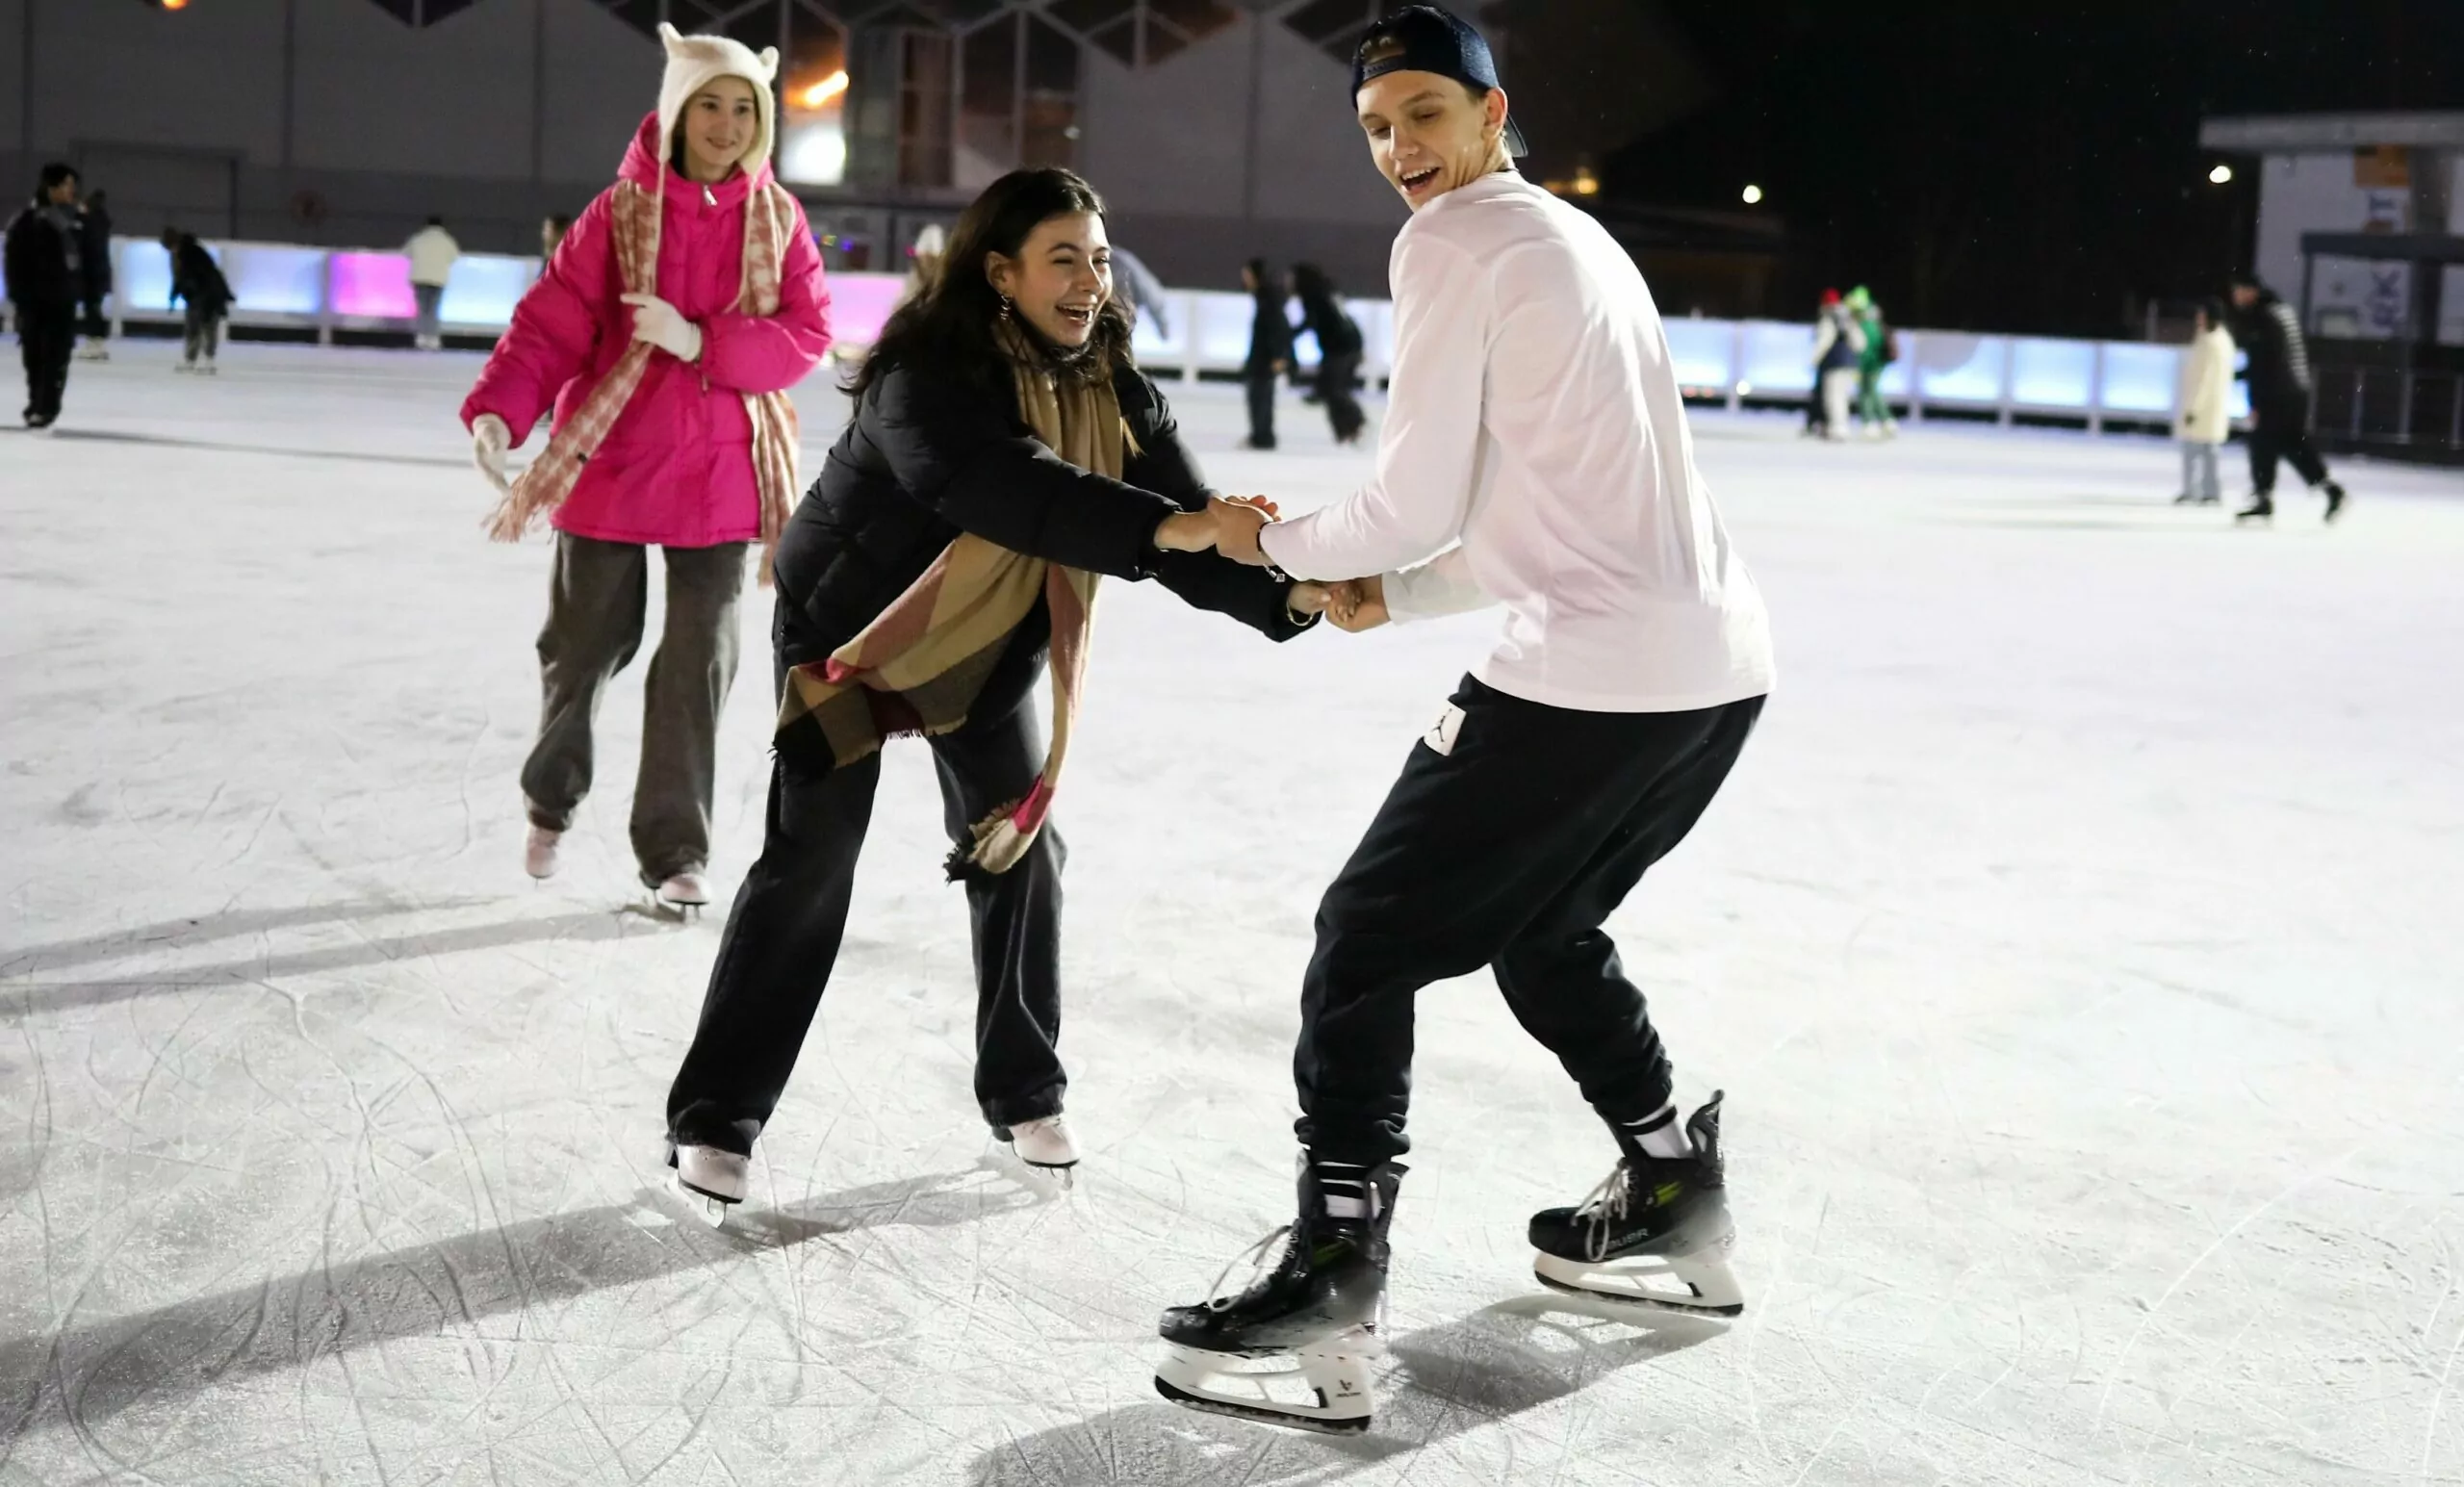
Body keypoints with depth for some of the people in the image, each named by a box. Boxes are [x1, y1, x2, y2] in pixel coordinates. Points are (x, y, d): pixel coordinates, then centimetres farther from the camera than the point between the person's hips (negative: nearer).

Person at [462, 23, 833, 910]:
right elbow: (549, 325, -11)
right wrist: (497, 412, -26)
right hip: (610, 464, -1)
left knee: (698, 663, 3)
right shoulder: (620, 212, -5)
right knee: (583, 646, 10)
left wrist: (700, 341, -19)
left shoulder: (778, 220, 2)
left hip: (720, 473, 1)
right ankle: (551, 801, 37)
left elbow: (806, 337, -6)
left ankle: (675, 851, 15)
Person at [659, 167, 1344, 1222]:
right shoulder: (927, 375, -31)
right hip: (853, 632, -6)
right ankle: (716, 1117, 2)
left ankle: (1025, 1092, 24)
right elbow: (1008, 489, -48)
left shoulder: (1116, 391, -12)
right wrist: (1161, 526, -58)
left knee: (1021, 853, 7)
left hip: (994, 653, 6)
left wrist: (1289, 595, -38)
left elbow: (1188, 527, -20)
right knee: (809, 867, -7)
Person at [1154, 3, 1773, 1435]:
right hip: (1722, 661, 9)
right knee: (1542, 928, 28)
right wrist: (1394, 594, 22)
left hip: (1593, 673, -9)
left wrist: (1278, 541, 10)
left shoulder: (1455, 239, -3)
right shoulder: (1583, 242, 25)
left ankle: (1330, 1295, -5)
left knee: (1370, 939, -2)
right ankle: (1675, 1203, 36)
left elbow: (1418, 501, -7)